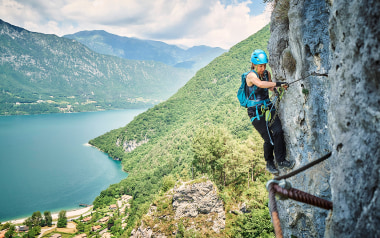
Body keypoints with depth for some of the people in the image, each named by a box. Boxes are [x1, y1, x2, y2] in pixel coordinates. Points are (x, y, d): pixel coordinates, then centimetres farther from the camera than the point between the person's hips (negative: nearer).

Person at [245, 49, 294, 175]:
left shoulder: (267, 74, 7)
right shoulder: (250, 76, -14)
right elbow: (260, 84, -36)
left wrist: (278, 87, 3)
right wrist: (278, 83, -42)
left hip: (268, 107, 6)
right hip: (256, 111, -5)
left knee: (278, 131, -14)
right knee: (269, 139, -7)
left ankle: (281, 161, -1)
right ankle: (269, 163, 17)